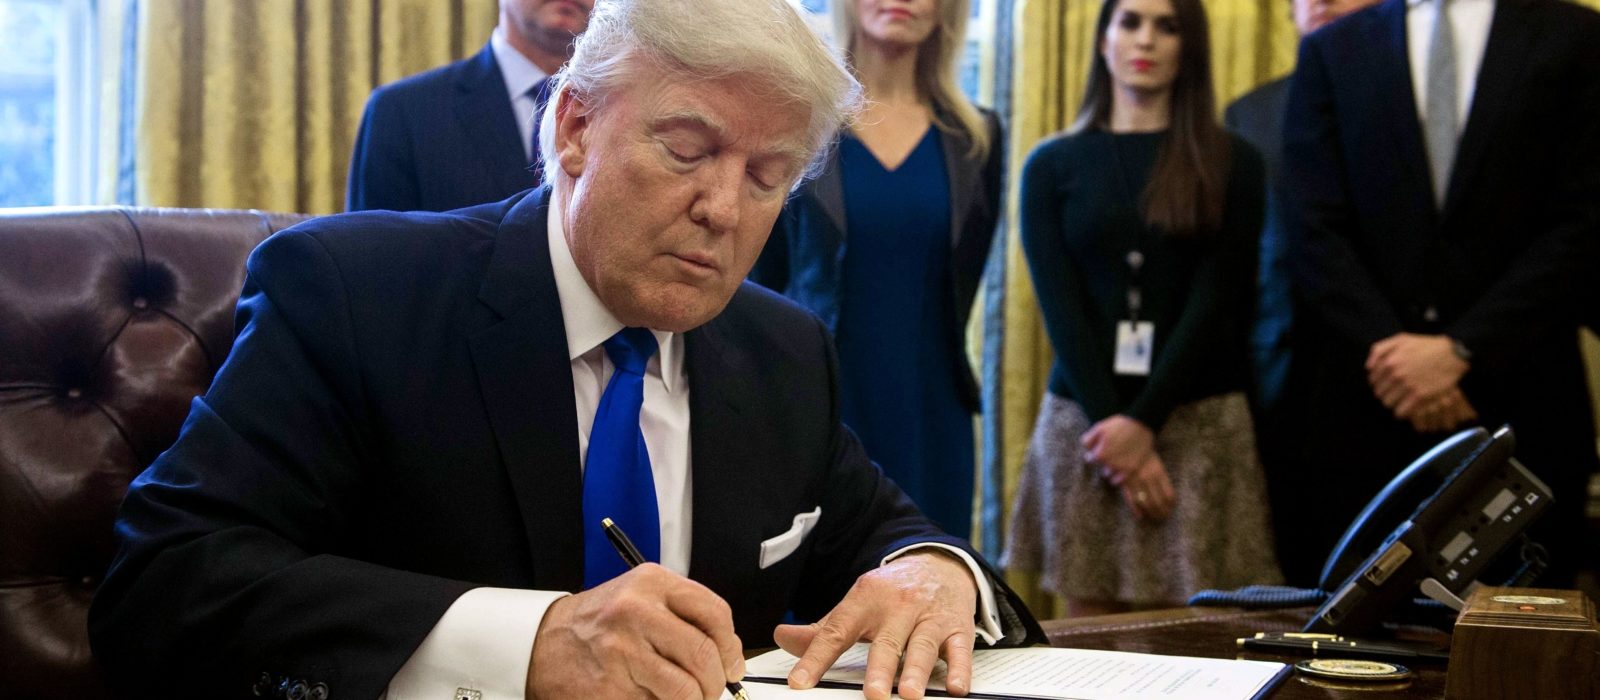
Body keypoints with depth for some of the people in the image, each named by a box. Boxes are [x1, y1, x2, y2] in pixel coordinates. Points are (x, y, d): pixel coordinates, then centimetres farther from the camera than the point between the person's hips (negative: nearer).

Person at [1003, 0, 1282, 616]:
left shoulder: (1231, 165, 6)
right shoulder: (1053, 166, 9)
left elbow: (1216, 302, -2)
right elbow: (1059, 304, 1)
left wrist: (1144, 421, -12)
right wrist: (1108, 422, -11)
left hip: (1199, 422, -1)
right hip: (1085, 417, 1)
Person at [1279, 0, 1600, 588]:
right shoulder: (1331, 51, 12)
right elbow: (1313, 231, 4)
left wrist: (1463, 351, -10)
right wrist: (1386, 349, -10)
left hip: (1515, 407, -1)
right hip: (1364, 405, 1)